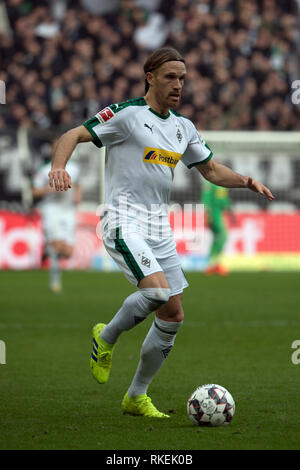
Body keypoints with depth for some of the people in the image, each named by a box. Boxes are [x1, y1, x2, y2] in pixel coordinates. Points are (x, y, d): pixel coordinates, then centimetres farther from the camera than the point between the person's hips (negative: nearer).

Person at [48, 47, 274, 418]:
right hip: (123, 222, -7)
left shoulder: (183, 127, 14)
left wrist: (248, 182, 6)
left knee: (173, 316, 2)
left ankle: (136, 397, 15)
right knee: (157, 290, -28)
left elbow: (211, 170, 24)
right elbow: (73, 135, -11)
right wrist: (58, 166, -31)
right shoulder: (126, 113, -6)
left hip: (159, 227, 7)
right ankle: (107, 337, 0)